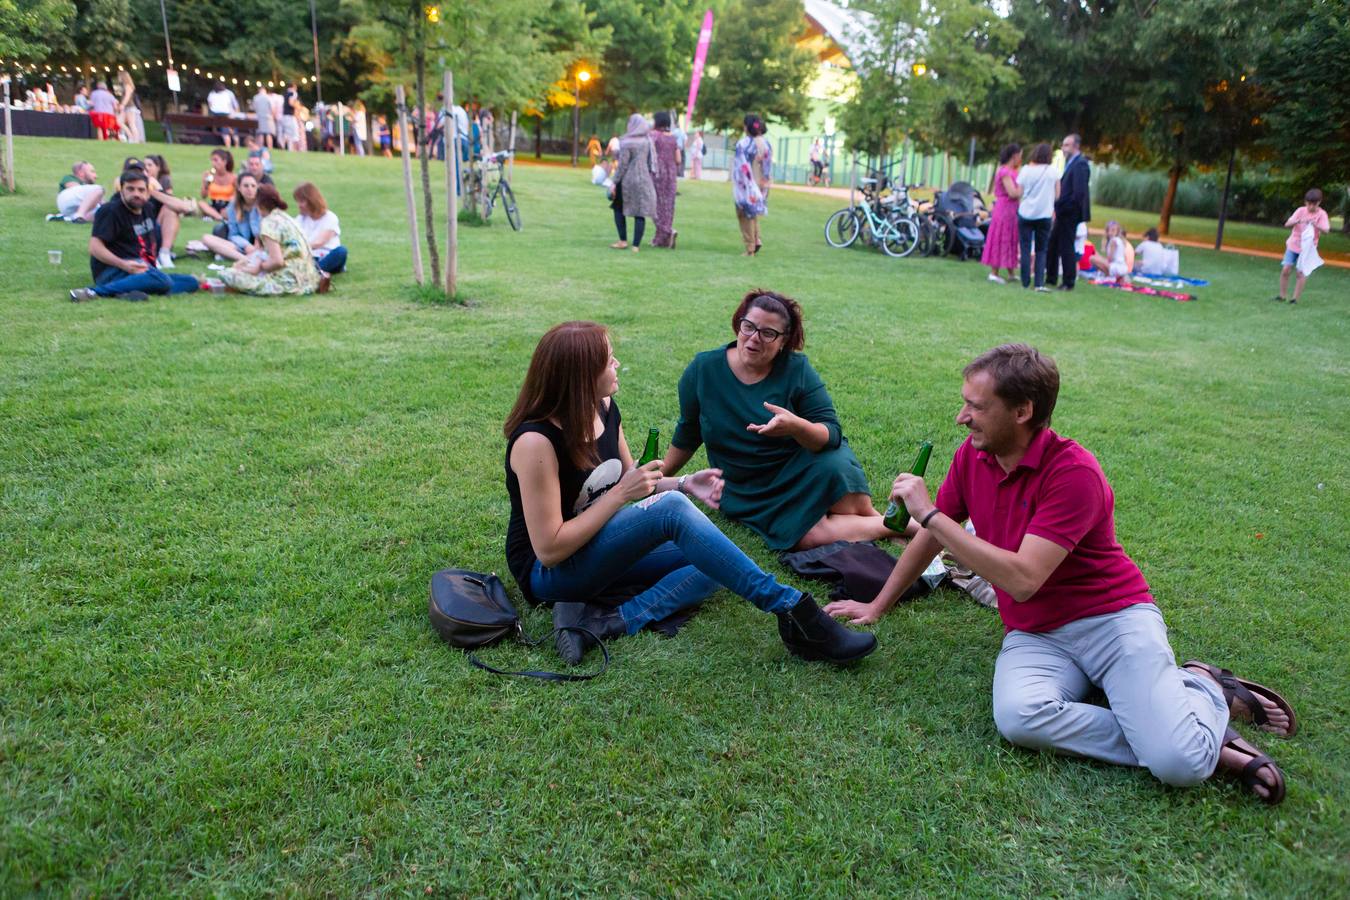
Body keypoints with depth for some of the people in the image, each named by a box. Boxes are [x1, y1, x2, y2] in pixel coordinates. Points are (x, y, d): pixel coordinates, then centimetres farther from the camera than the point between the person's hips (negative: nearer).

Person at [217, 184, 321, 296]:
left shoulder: (269, 222, -12)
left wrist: (259, 267, -2)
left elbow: (277, 261, -21)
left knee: (228, 275, -11)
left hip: (288, 280, -9)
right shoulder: (286, 218, 15)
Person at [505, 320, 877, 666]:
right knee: (671, 508, -31)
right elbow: (549, 550, -24)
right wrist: (620, 494, -23)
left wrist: (683, 483, -5)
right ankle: (791, 608, -30)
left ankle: (611, 622, -26)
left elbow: (626, 480, 14)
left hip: (603, 547, 9)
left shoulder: (604, 409, -1)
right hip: (550, 573, -9)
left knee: (713, 565, -8)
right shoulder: (535, 440, -24)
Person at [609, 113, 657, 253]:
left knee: (619, 209, 14)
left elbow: (622, 165, -12)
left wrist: (615, 182, -7)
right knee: (640, 213, 3)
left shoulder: (627, 143, -12)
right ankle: (636, 245, 0)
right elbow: (652, 162, 6)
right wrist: (649, 175, 15)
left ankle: (623, 240, 10)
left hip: (627, 180, -4)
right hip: (644, 181, 4)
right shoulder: (648, 141, 3)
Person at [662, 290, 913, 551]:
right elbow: (688, 433, 11)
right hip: (754, 491, 0)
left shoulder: (796, 368, -9)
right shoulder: (703, 369, -5)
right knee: (811, 534, -28)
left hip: (807, 465, 0)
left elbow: (832, 433, -15)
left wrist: (796, 426, -36)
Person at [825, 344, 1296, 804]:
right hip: (1036, 634, 5)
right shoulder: (972, 456, 1)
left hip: (1113, 617, -5)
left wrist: (929, 513, -24)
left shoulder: (1074, 471, -20)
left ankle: (1202, 690, 9)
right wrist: (876, 607, 19)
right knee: (1017, 717, -30)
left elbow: (1022, 580, -27)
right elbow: (930, 537, 15)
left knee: (1179, 763, -25)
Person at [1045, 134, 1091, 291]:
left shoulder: (1080, 164, -14)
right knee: (1052, 244, 14)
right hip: (1063, 213, 9)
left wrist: (1064, 207, -17)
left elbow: (1079, 191, -21)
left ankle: (1069, 282, 7)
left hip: (1070, 213, -9)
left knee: (1066, 247, -2)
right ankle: (1051, 277, 25)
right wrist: (1058, 206, 5)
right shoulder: (1071, 162, 15)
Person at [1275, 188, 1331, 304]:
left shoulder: (1321, 214, -8)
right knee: (1285, 270, -7)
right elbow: (1287, 224, -14)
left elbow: (1326, 230, -19)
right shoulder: (1301, 210, -4)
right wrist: (1296, 221, -34)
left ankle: (1295, 298, 1)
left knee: (1302, 273, -6)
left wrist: (1316, 225, -39)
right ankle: (1282, 295, 5)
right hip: (1293, 245, 1)